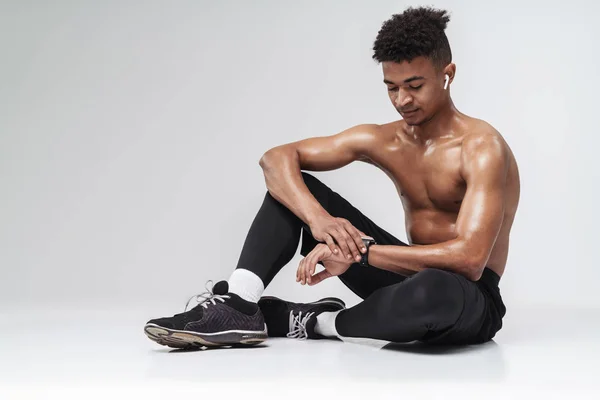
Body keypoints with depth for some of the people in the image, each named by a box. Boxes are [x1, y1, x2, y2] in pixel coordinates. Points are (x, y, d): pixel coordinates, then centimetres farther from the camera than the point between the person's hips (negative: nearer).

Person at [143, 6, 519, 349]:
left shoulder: (481, 147, -18)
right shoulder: (381, 140, 0)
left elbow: (469, 258, -31)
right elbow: (276, 158, -7)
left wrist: (359, 251, -32)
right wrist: (317, 218, -28)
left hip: (467, 297, -5)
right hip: (410, 276, 5)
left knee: (434, 291, -45)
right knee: (293, 188, -3)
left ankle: (315, 321, -17)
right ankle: (238, 306, -21)